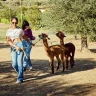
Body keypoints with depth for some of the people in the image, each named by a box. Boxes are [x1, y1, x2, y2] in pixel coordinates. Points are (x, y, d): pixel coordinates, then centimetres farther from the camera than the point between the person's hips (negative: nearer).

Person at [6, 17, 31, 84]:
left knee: (19, 62, -9)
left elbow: (25, 37, 25)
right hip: (12, 47, 1)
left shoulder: (20, 30, 8)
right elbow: (8, 41, -4)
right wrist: (16, 47, -16)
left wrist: (30, 43, 39)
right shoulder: (9, 31, 7)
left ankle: (20, 78, -2)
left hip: (20, 45, -1)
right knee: (14, 64, -4)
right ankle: (21, 74, 23)